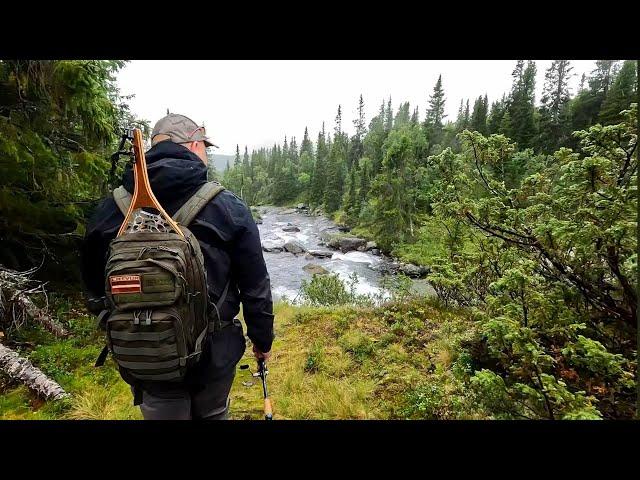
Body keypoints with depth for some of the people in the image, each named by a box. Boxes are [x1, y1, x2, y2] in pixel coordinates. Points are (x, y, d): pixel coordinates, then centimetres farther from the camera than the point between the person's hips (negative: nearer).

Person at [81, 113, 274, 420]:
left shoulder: (110, 208, -6)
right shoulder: (227, 207, -16)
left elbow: (95, 284, 6)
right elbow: (255, 287, -11)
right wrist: (262, 339, 5)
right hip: (214, 353, -1)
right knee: (212, 415, 25)